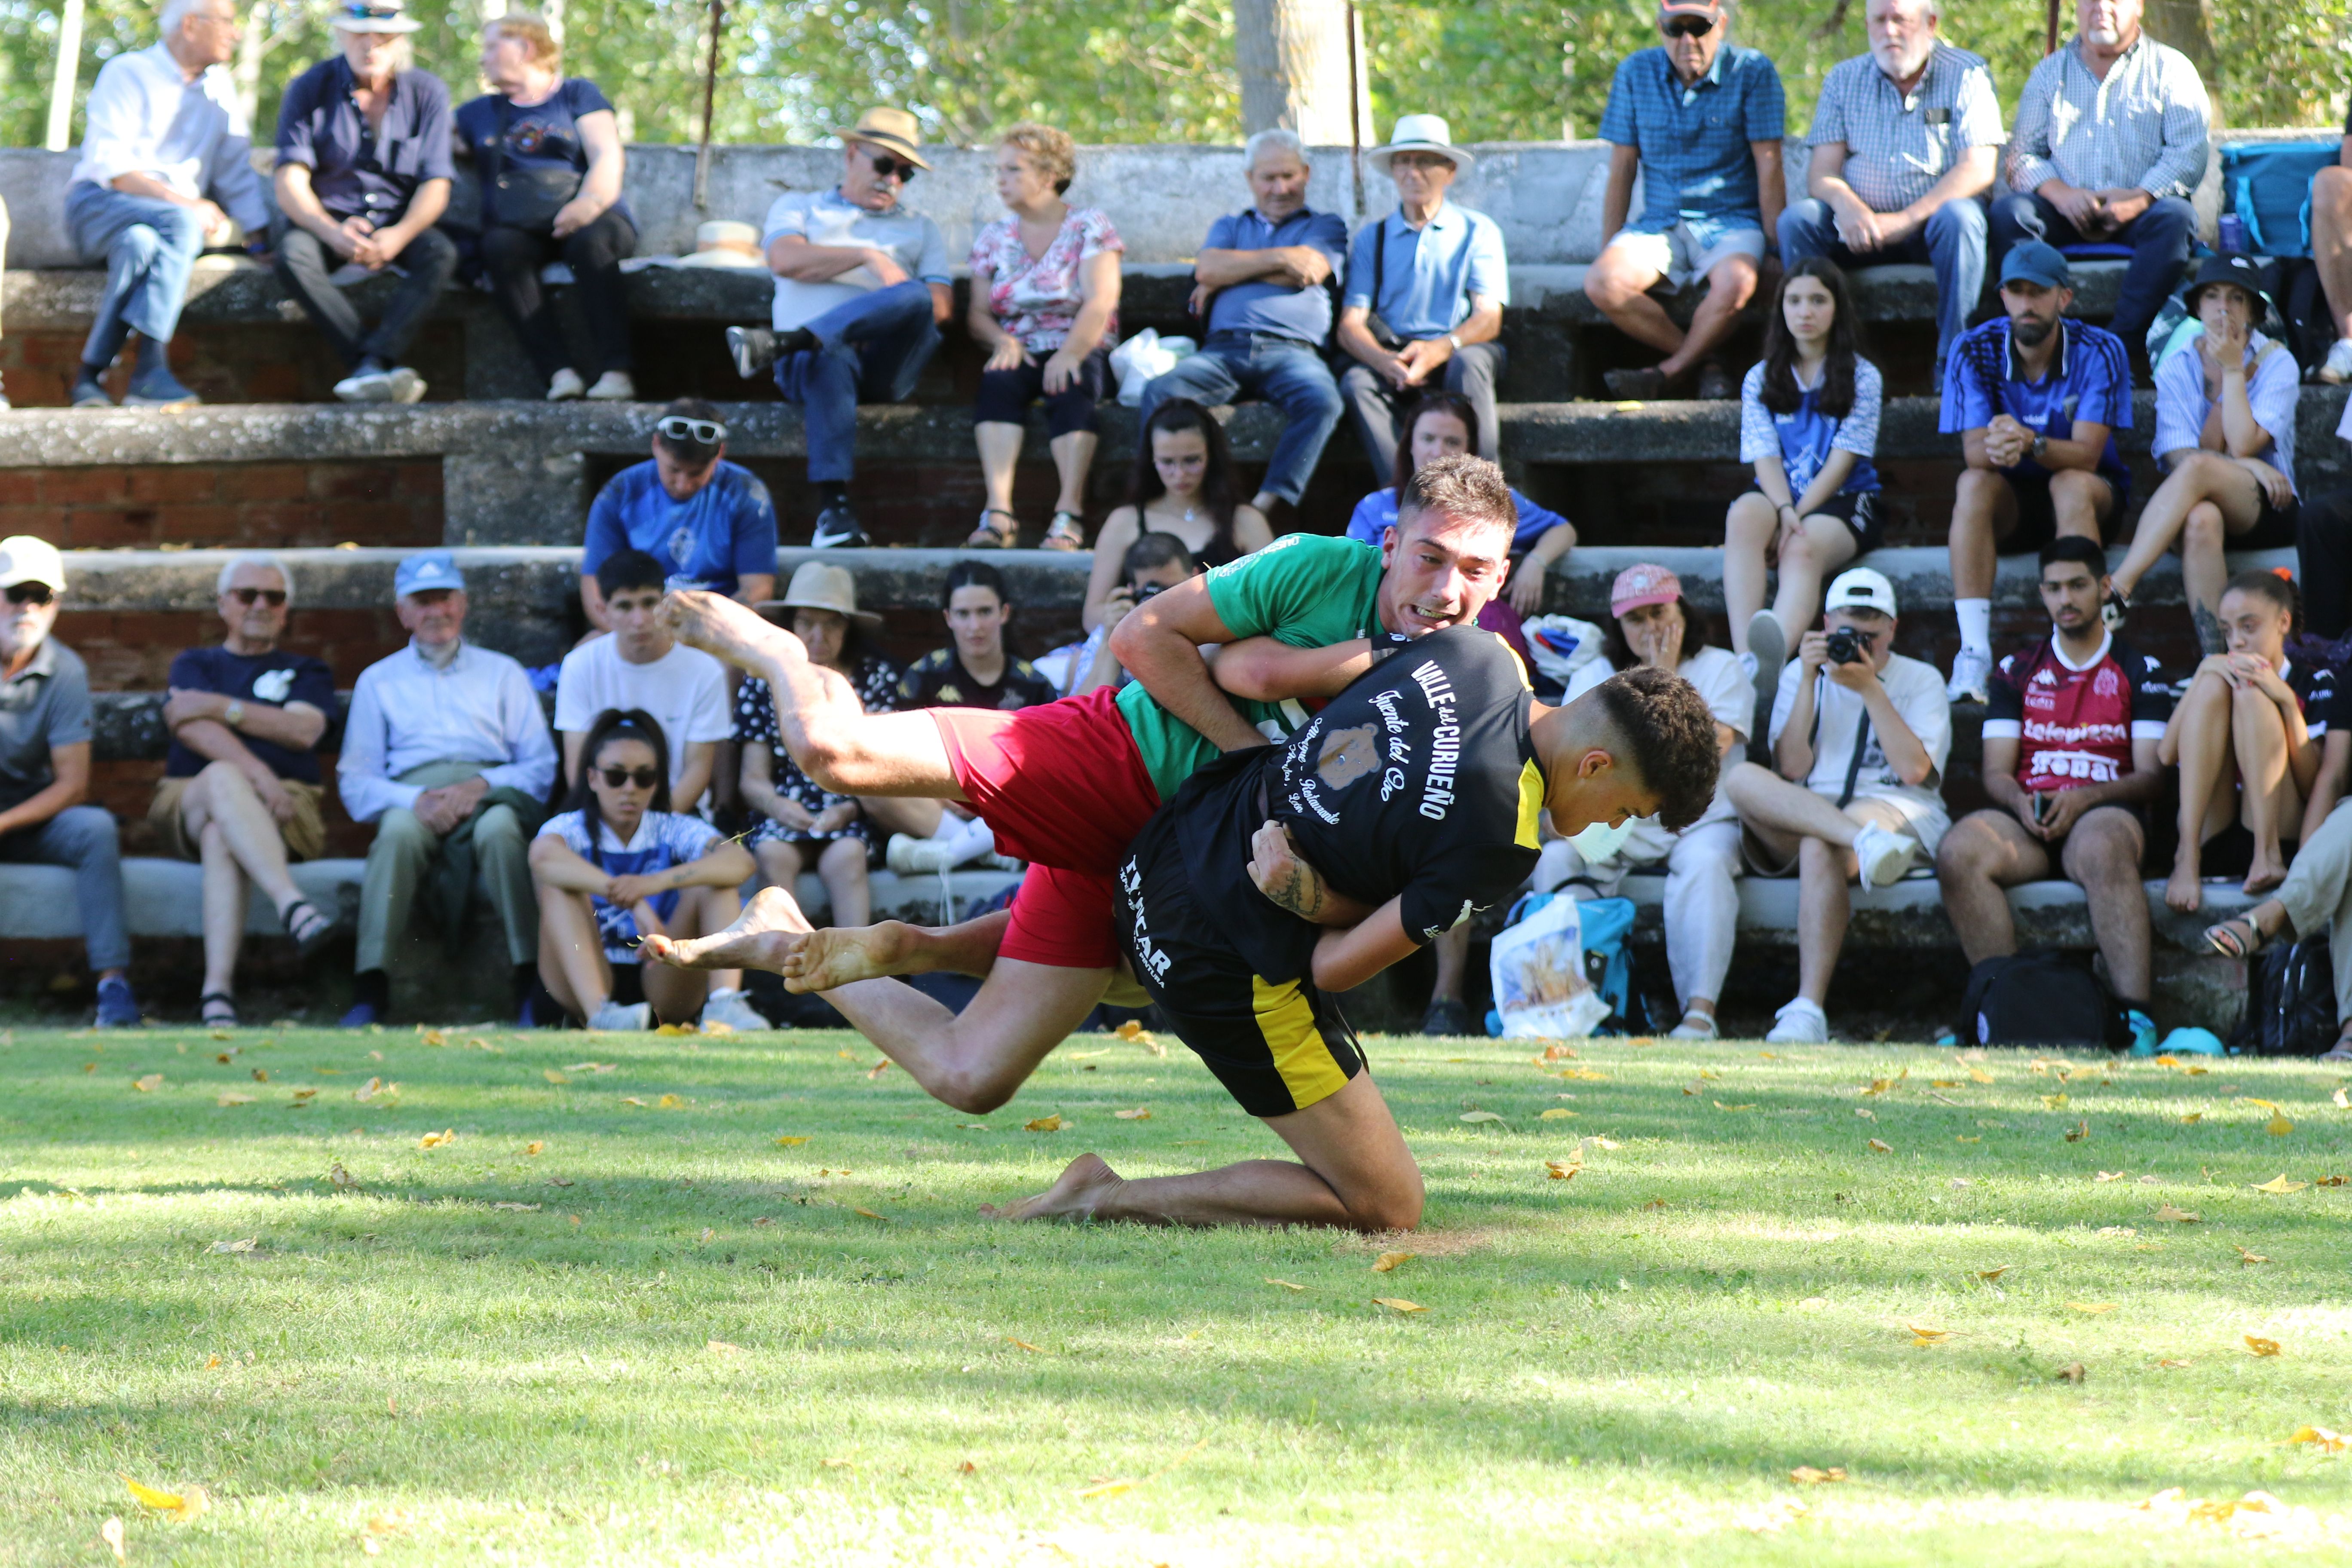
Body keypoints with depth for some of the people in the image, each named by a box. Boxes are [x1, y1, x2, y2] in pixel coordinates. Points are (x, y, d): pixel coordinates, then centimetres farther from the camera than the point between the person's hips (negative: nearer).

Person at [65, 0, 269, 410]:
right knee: (180, 224, -36)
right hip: (98, 206, -4)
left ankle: (90, 378, -41)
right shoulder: (127, 74, -1)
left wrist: (259, 236, 4)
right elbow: (111, 166, -12)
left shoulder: (218, 86, 18)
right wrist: (187, 205, -21)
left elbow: (237, 172, 19)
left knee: (139, 243, -34)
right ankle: (151, 371, -42)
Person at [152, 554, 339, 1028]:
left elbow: (303, 730, -1)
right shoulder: (195, 665, 23)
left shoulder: (306, 673, 24)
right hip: (188, 800, 0)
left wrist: (219, 707, -7)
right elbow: (190, 725, -1)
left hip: (285, 809, 0)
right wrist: (257, 772, -20)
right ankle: (292, 904, -61)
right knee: (223, 777, -39)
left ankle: (218, 987, -58)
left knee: (220, 834, -38)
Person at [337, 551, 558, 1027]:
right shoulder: (378, 681, 24)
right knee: (399, 830, -37)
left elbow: (542, 767, 11)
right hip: (413, 796, 0)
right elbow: (355, 784, 12)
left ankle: (533, 982, -41)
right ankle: (370, 992, -45)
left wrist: (482, 787, -10)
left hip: (490, 791, 0)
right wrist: (414, 801, -10)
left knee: (500, 828, -37)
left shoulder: (502, 673, 24)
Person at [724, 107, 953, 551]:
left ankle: (774, 344, -45)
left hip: (886, 364, 2)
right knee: (831, 359, -42)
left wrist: (891, 313, -8)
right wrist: (867, 257, -3)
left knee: (915, 298, -33)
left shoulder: (920, 228, 31)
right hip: (806, 361, -2)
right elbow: (786, 260, 3)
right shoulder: (800, 207, 27)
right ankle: (833, 507, -52)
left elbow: (941, 304, 14)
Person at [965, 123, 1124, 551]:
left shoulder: (1090, 227, 2)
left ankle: (1070, 515, -43)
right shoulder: (993, 238, 15)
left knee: (1071, 388, -36)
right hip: (1020, 351, 2)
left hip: (1081, 351, -2)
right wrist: (1003, 342, -14)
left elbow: (1100, 303, -10)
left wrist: (1070, 354, -26)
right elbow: (978, 313, 9)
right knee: (998, 381, -32)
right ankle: (999, 513, -45)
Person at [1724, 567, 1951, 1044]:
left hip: (1893, 809, -3)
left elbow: (1914, 770, -4)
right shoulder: (1801, 674, 19)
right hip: (1798, 815, 3)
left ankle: (1809, 1011, -47)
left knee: (1819, 847, -38)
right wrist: (1809, 681, -2)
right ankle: (1864, 841, -50)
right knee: (1741, 780, -29)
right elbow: (1791, 768, 5)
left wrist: (1870, 689, -6)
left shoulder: (1920, 681, 13)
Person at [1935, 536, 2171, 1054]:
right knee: (1960, 850, -32)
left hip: (2103, 813, -3)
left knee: (2103, 848, -41)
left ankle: (2135, 1016, -50)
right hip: (2028, 816, 3)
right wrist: (2020, 800, -12)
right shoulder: (2018, 672, 22)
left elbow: (2151, 776, 4)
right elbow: (1996, 772, 14)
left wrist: (2084, 798, -15)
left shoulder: (2139, 672, 14)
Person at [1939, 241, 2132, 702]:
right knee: (1974, 483, -31)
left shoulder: (2099, 351, -15)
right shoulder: (1975, 351, -10)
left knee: (2070, 484, -34)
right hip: (2009, 504, 1)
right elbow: (1974, 452, -19)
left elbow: (2086, 455, -24)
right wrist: (1995, 448, -44)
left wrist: (2031, 443, -45)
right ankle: (1974, 655, -40)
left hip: (2091, 499, -1)